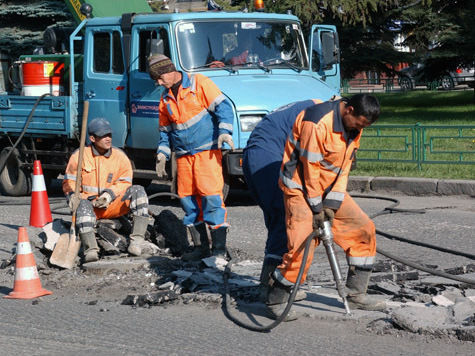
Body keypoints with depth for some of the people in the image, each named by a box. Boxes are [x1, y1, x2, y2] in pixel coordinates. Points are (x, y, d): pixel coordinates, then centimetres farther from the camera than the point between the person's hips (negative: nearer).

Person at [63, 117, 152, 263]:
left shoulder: (119, 156, 3)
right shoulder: (79, 156, -1)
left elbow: (124, 182, 5)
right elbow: (69, 183, 4)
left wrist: (109, 195, -14)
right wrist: (74, 197, -18)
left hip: (112, 205, 2)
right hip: (89, 202, -2)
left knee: (138, 191, -22)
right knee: (83, 206, -39)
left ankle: (137, 240, -32)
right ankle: (91, 249, -52)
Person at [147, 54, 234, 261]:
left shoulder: (199, 83, -2)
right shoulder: (165, 99, 16)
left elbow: (222, 106, -6)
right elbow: (165, 129, 25)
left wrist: (224, 131, -19)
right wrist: (162, 153, 12)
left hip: (207, 150, -6)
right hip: (183, 156, 6)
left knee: (211, 194, -13)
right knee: (187, 197, 2)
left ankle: (219, 247, -10)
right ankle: (200, 246, 11)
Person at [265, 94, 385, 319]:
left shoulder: (353, 126, 0)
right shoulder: (317, 123, -27)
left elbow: (343, 167, 2)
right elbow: (309, 168, -23)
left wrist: (332, 204, -8)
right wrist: (317, 208, -17)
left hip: (329, 188, 9)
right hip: (302, 186, -8)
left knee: (364, 229, 3)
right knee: (302, 246, -17)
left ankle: (356, 294, 12)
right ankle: (275, 301, 0)